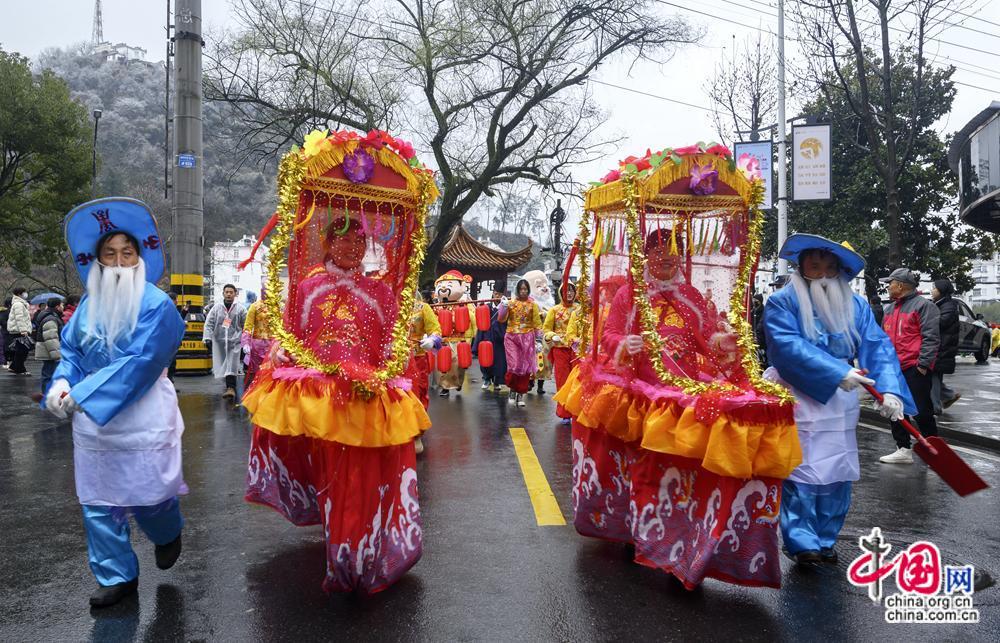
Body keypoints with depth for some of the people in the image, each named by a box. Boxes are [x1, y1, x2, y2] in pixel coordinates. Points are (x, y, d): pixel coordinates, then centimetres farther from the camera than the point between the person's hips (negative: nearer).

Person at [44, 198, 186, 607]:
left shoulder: (155, 303, -12)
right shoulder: (89, 304, 6)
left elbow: (141, 362, -19)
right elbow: (71, 350, 10)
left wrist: (82, 395, -20)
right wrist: (62, 382, -13)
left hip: (141, 418, -5)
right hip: (91, 421, 5)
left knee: (148, 495, 2)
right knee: (98, 501, 9)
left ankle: (168, 535, 36)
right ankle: (117, 576, 24)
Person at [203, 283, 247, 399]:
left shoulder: (240, 308, -1)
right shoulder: (216, 308, 3)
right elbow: (209, 323, 1)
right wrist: (207, 338, -9)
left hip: (234, 341, -3)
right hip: (219, 341, 3)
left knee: (232, 364, -12)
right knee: (222, 363, 10)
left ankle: (230, 387, -15)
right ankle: (230, 385, 25)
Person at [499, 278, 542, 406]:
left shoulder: (533, 304, 3)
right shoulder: (510, 303, 4)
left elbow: (537, 324, 3)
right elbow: (501, 320, -2)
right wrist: (503, 306, -15)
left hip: (527, 338, 1)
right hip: (512, 337, 0)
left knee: (525, 367, 2)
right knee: (514, 365, -9)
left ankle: (521, 394, 15)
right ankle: (512, 389, 16)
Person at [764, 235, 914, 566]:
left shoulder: (856, 306, 6)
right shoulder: (782, 303, -8)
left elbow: (878, 346, -4)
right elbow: (787, 345, -22)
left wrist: (890, 388, -21)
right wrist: (838, 373, -27)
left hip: (840, 403, 5)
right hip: (796, 400, -5)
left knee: (838, 473, 10)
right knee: (800, 473, -5)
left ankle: (825, 540, 24)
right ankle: (803, 543, 4)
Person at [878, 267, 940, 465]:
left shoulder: (923, 305, -7)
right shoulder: (890, 309, 18)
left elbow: (931, 338, -14)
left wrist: (923, 364, -19)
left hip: (915, 369, -8)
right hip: (893, 369, 8)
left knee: (921, 411, -3)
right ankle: (903, 450, 18)